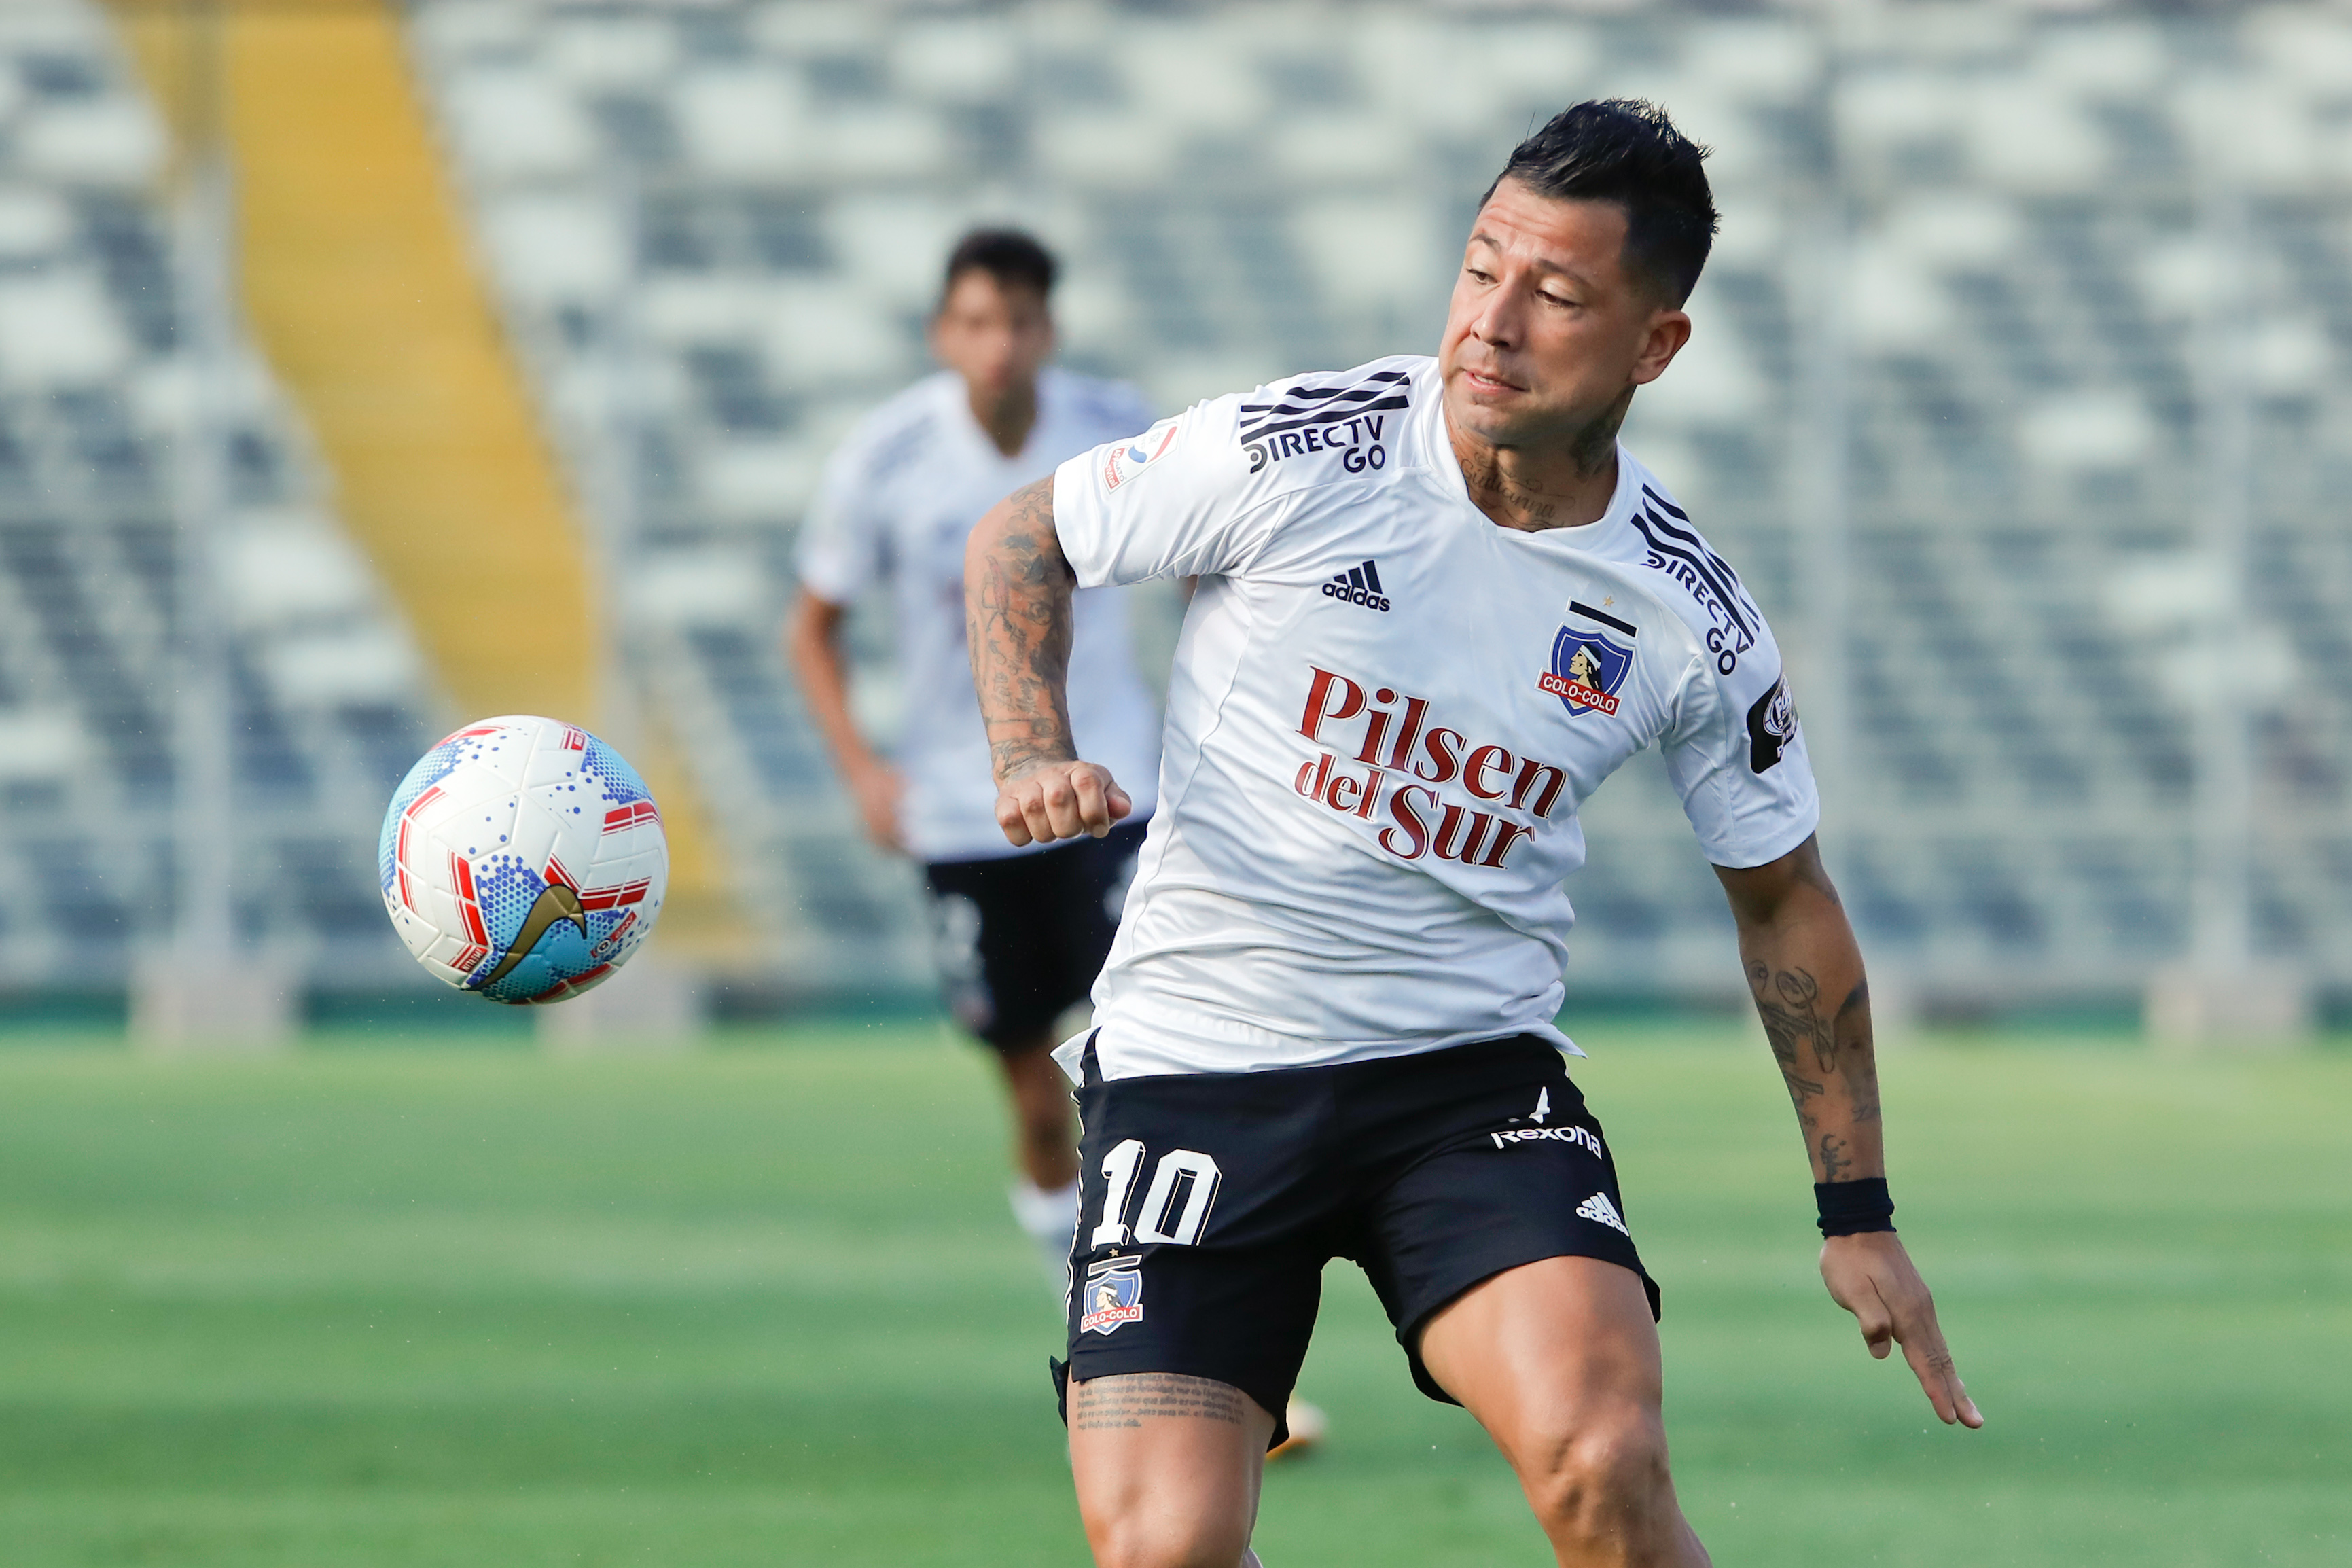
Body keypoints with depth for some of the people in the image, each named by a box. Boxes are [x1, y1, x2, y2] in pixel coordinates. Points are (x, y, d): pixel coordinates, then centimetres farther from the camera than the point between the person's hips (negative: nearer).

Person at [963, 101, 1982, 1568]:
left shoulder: (1690, 621, -4)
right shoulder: (1299, 454, -11)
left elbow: (1782, 898, 12)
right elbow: (1021, 538, 6)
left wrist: (1859, 1211, 13)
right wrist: (1034, 753, -12)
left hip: (1474, 1075, 1)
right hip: (1198, 1055, -1)